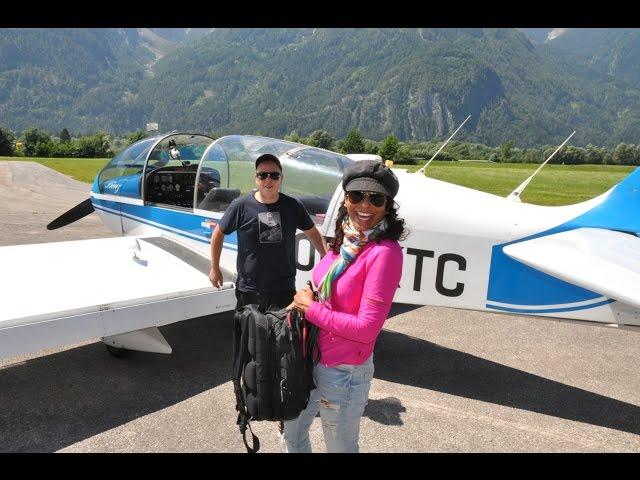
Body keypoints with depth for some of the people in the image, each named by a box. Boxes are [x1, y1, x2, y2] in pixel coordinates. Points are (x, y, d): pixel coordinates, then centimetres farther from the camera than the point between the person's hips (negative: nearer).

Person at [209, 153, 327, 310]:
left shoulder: (294, 206, -2)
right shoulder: (241, 206, -7)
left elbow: (313, 234, 10)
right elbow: (218, 234, 5)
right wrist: (215, 269, 9)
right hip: (249, 291, -1)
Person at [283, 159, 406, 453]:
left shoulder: (385, 252, -24)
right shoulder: (346, 241, -1)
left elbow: (366, 328, -26)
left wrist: (311, 308, -16)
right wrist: (301, 304, -5)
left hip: (343, 372, -7)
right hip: (310, 358, 7)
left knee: (340, 447, 18)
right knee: (292, 434, 27)